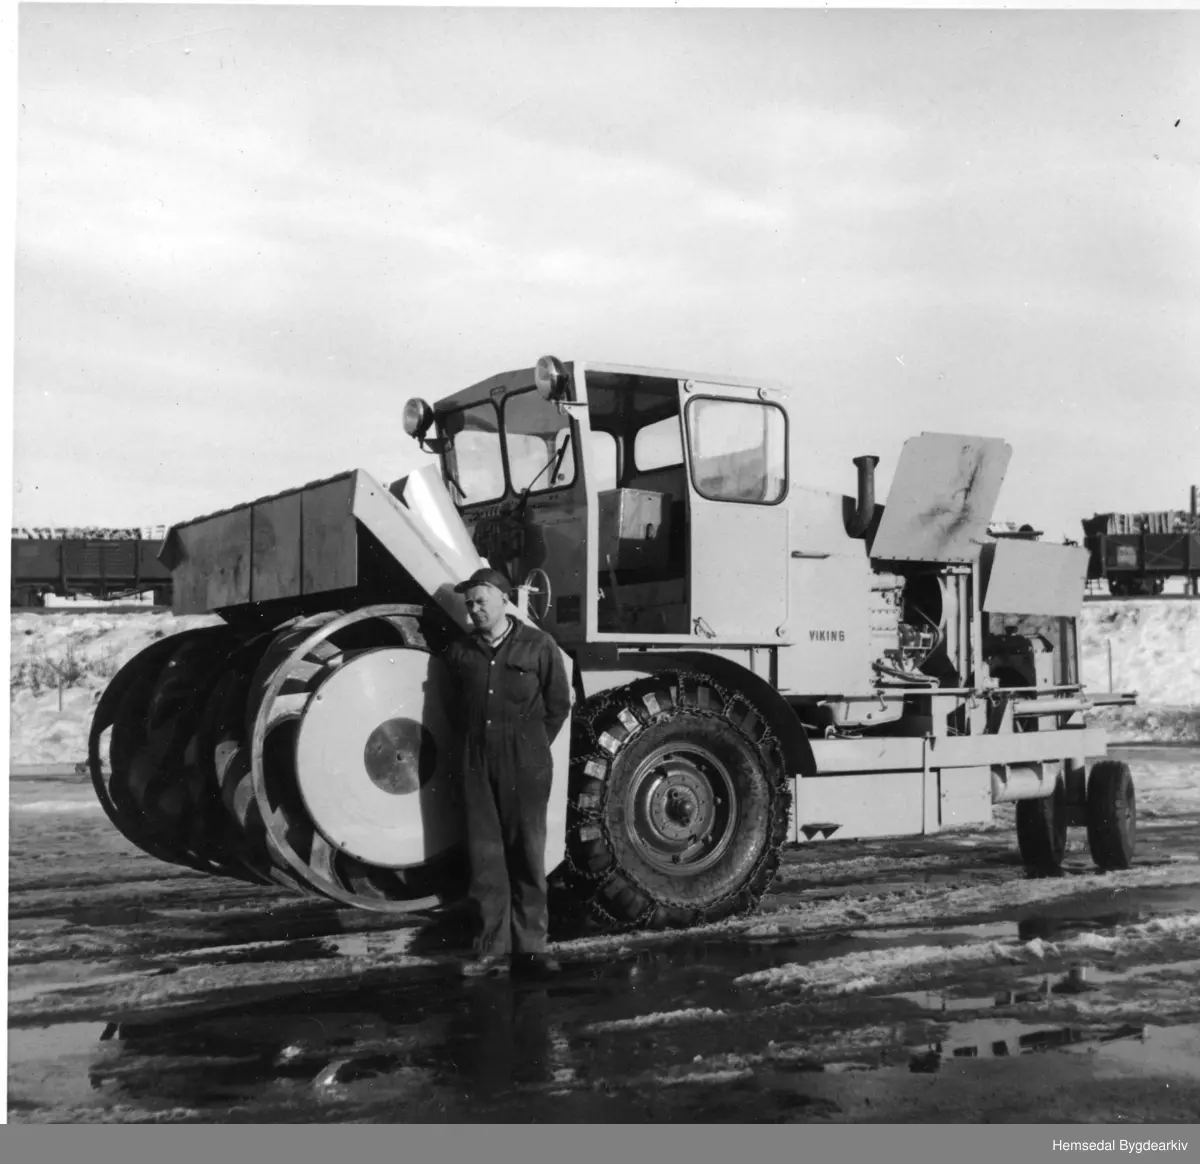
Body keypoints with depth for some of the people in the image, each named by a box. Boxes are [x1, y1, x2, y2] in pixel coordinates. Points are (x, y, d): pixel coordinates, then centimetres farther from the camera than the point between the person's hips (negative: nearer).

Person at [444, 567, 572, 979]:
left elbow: (558, 705, 5)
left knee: (527, 853, 1)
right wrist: (475, 742, 10)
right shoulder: (460, 652, 9)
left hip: (525, 765, -3)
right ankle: (492, 948, 9)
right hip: (478, 763, 3)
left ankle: (530, 947, 6)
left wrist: (532, 746, 4)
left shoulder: (538, 646, 0)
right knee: (485, 855, 3)